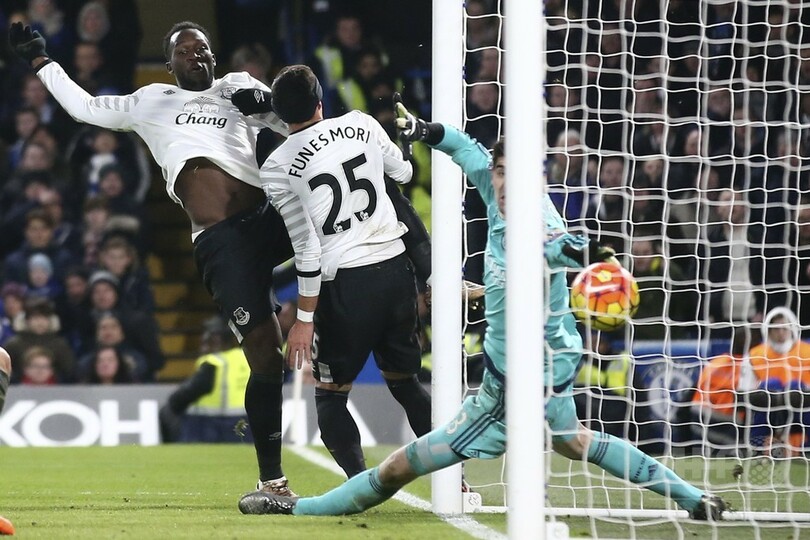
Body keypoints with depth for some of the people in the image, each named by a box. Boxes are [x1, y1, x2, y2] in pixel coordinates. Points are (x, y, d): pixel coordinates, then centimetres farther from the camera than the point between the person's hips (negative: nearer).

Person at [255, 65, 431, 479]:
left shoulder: (277, 167, -6)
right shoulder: (361, 125, 3)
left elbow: (308, 248, -9)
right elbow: (403, 173, 21)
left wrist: (305, 319, -4)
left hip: (345, 282, -4)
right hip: (395, 266, 4)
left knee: (330, 394, 10)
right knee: (404, 381, 19)